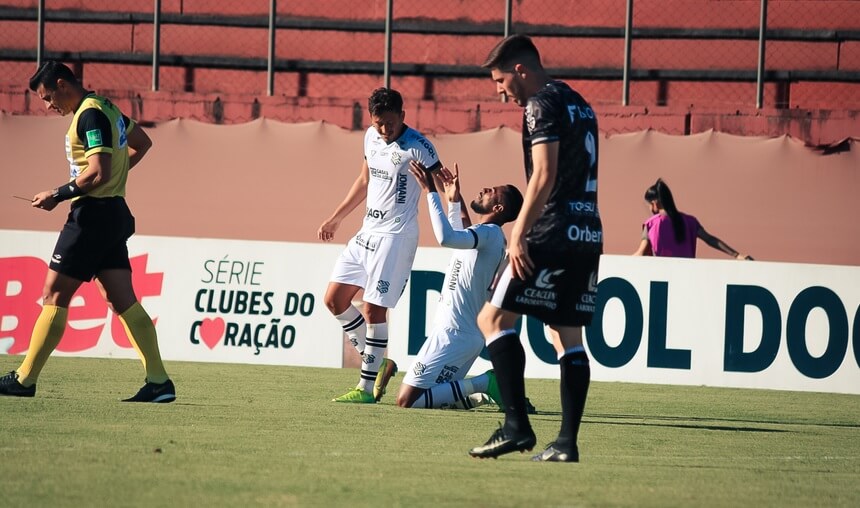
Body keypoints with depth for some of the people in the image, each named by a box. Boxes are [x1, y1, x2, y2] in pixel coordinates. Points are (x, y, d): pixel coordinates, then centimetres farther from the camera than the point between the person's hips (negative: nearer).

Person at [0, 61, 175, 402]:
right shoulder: (106, 108, 15)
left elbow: (98, 173, -23)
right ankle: (159, 383, -3)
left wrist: (57, 195, -16)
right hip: (115, 214, 10)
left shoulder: (90, 115, -15)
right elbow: (142, 143, 30)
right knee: (123, 301, 4)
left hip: (93, 215, -10)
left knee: (54, 296, -4)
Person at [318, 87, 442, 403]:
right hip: (367, 232, 8)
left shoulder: (416, 147, -14)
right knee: (334, 298, 6)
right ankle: (378, 361, 16)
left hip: (395, 235, -8)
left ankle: (367, 387, -3)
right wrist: (335, 219, 29)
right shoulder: (372, 137, 9)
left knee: (373, 309, -10)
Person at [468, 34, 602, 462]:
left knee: (493, 318, -4)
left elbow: (544, 175, -17)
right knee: (568, 335, 7)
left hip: (553, 235, -9)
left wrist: (519, 234, -18)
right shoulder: (579, 105, 20)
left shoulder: (542, 105, -7)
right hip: (588, 235, 9)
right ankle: (567, 442, 1)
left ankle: (517, 425, -13)